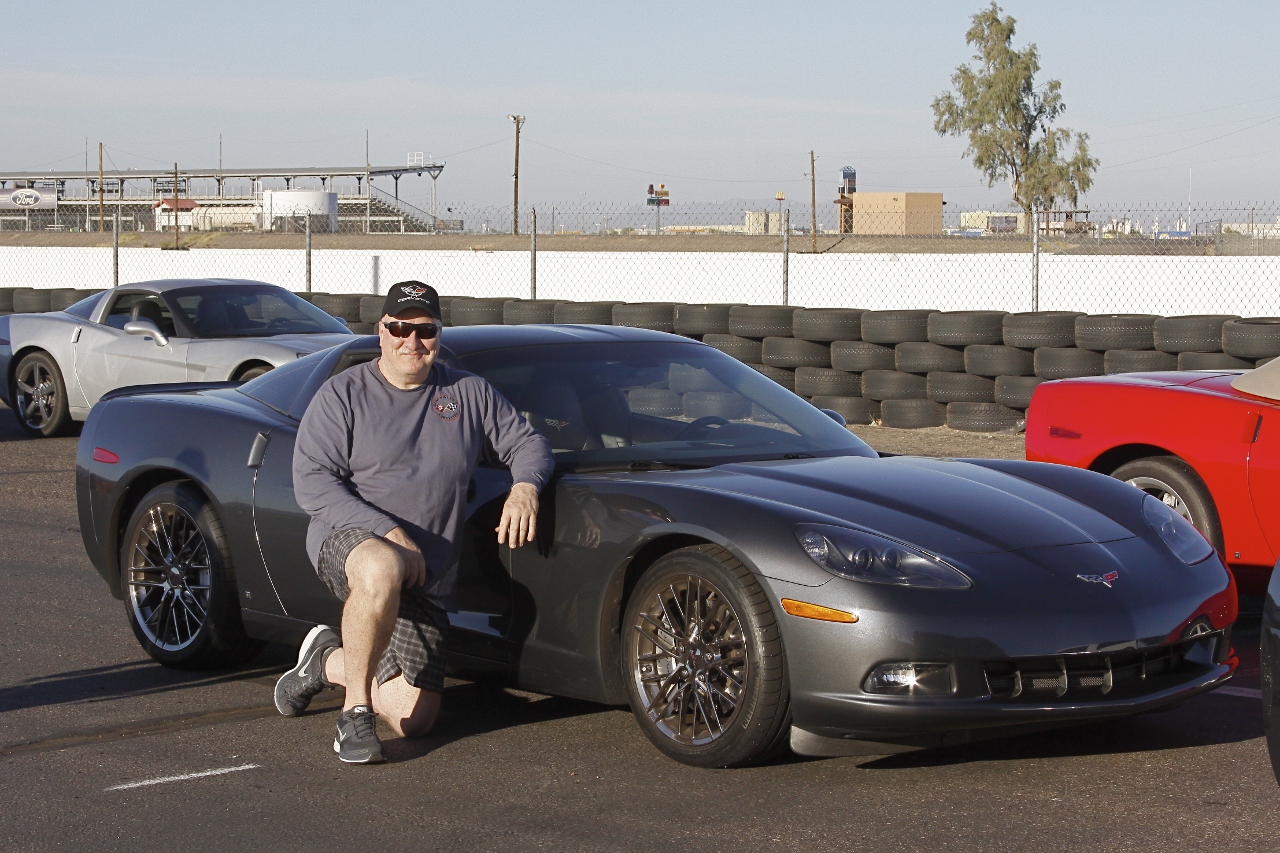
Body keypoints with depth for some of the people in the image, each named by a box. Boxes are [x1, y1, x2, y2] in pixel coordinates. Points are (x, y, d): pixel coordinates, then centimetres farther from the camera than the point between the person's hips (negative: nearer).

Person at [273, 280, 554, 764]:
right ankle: (355, 711, -29)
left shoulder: (469, 394, 11)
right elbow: (311, 483, -8)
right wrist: (389, 532, -20)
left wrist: (525, 487, -9)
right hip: (348, 539, -4)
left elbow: (527, 442, 16)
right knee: (382, 569, -45)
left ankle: (329, 661, 25)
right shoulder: (344, 394, 0)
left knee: (413, 719, -5)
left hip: (428, 577, 4)